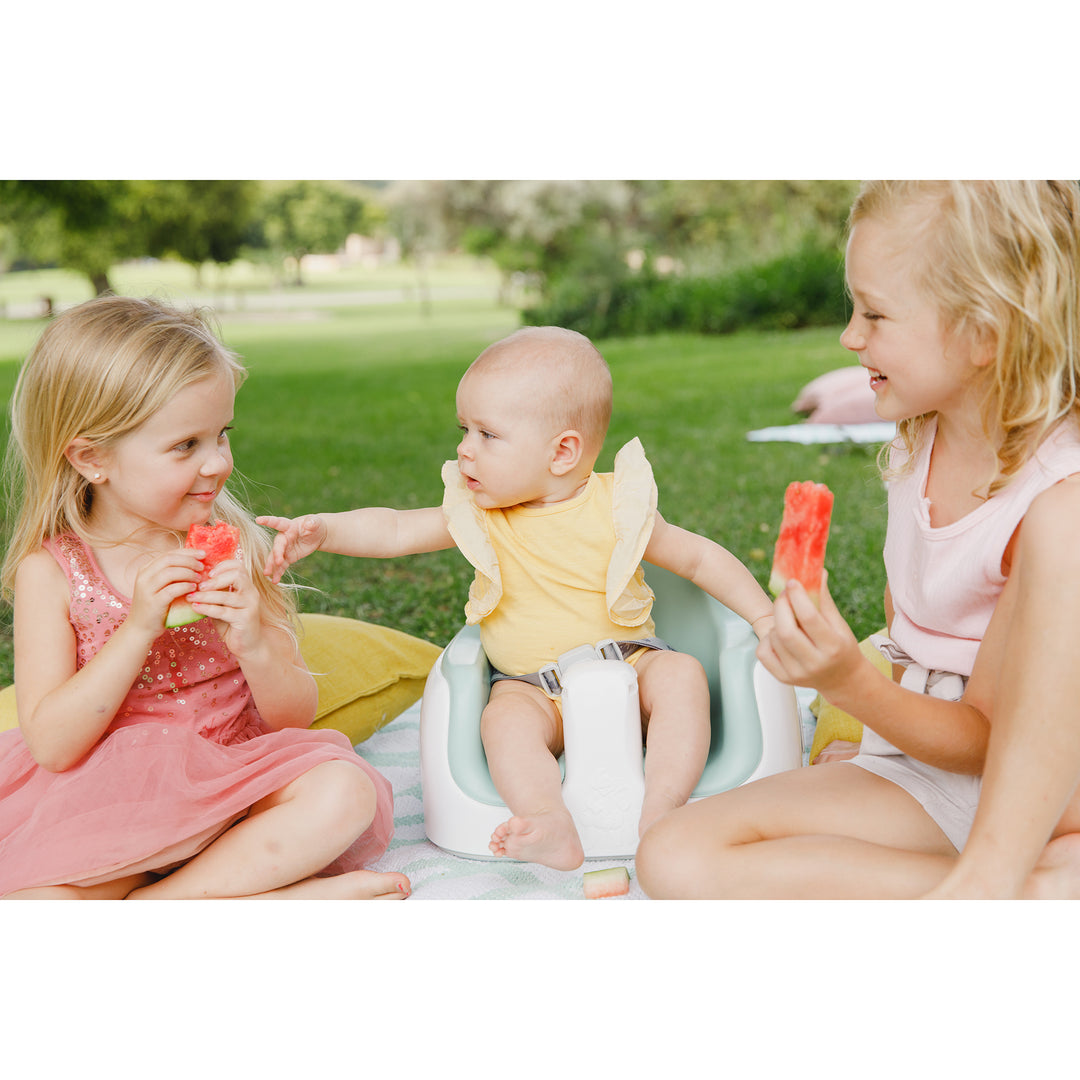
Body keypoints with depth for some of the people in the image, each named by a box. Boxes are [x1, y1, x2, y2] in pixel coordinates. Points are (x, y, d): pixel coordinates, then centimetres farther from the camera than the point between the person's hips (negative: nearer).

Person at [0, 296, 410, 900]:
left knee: (345, 791, -27)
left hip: (231, 780, 3)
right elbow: (51, 746, -14)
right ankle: (257, 894, -23)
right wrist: (139, 627, -23)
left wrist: (256, 646, -22)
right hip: (103, 800, -2)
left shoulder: (231, 549, -2)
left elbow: (295, 717, 0)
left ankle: (152, 900, -20)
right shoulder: (50, 571, -7)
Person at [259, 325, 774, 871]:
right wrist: (323, 529, -23)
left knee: (682, 673, -27)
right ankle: (552, 828, -42)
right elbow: (395, 530, -6)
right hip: (533, 689, 1)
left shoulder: (616, 509, -7)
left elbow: (701, 557, 3)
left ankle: (661, 810, -34)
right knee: (505, 719, -29)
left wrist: (765, 617, -2)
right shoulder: (477, 514, -2)